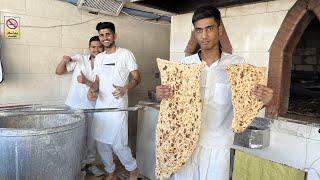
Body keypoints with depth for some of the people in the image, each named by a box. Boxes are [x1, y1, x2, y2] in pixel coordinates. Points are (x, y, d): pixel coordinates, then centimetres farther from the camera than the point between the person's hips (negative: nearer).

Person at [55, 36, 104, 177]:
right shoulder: (79, 59, 0)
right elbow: (59, 71, 4)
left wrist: (86, 81, -19)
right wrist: (64, 60, -15)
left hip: (92, 107, 2)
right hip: (75, 106, -1)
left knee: (92, 137, 13)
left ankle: (89, 163, 32)